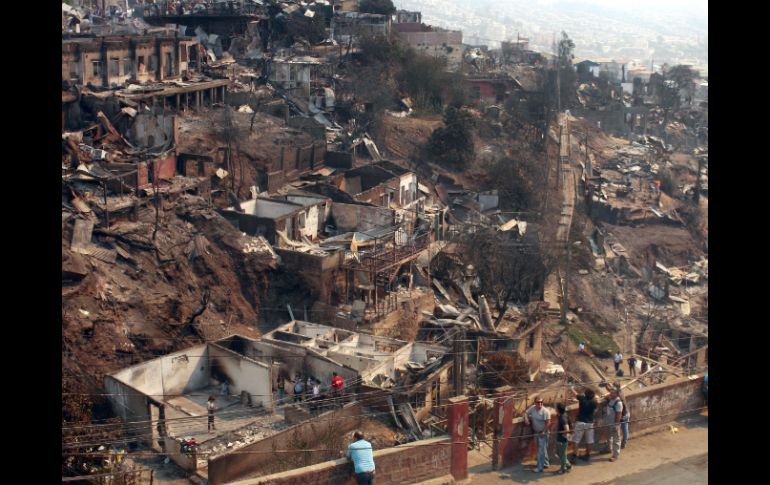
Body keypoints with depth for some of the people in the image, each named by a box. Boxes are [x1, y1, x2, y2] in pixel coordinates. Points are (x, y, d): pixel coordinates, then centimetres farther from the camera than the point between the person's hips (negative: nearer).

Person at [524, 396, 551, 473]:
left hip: (542, 433, -7)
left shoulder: (545, 411, -20)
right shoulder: (532, 408, -3)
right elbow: (526, 413, 10)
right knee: (542, 449, 20)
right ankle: (546, 463, 35)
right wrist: (526, 419, -10)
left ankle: (540, 468, -3)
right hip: (536, 432, 7)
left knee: (541, 450, -6)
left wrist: (544, 432, -20)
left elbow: (547, 422, -18)